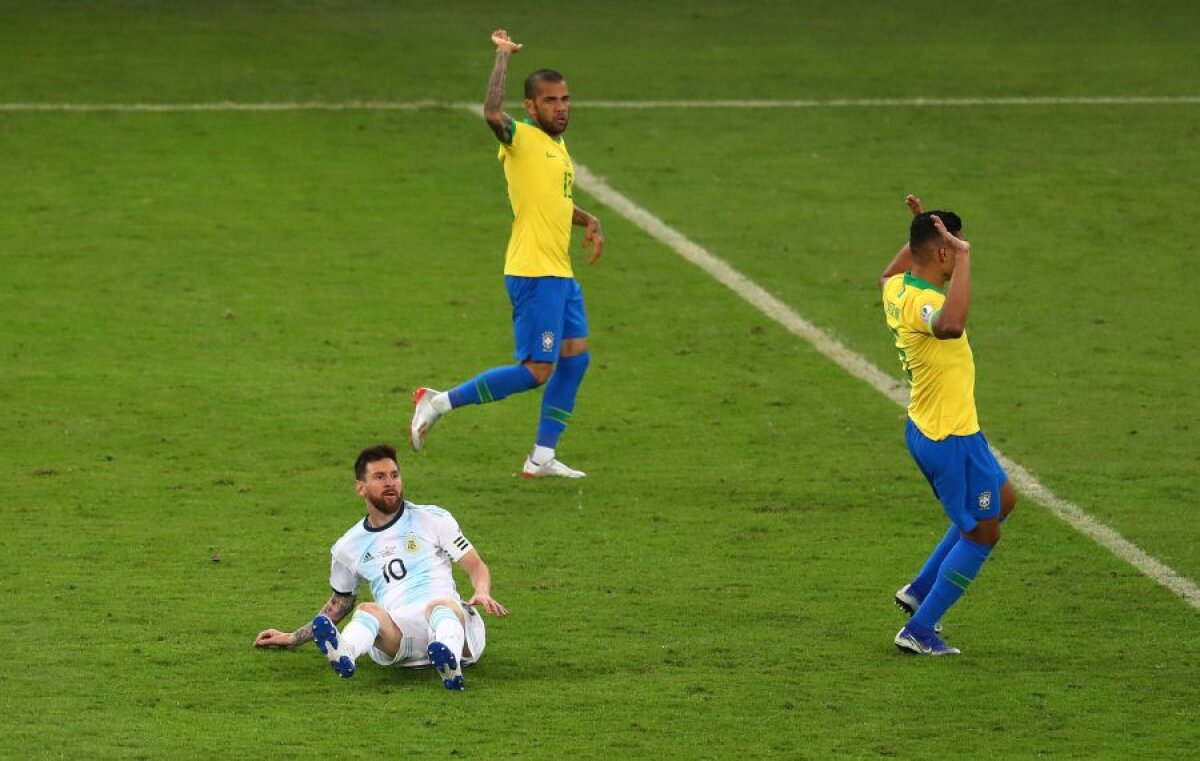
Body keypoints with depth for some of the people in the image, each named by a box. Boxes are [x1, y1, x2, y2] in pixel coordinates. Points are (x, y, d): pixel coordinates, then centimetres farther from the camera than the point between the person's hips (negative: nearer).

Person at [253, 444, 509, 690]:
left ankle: (449, 662, -71)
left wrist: (482, 592, -11)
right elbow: (339, 604, 33)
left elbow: (476, 566, 12)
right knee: (367, 610, -31)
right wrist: (293, 638, 28)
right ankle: (343, 654, -66)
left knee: (441, 605, -36)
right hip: (395, 631, 1)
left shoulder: (433, 519, 13)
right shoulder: (348, 547, 19)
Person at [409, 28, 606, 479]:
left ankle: (542, 458, 14)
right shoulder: (522, 139, -11)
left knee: (575, 355, 8)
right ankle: (438, 403, -2)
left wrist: (589, 221, 15)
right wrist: (502, 56, -24)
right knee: (536, 371, -10)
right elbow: (492, 113, -34)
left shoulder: (558, 145, 16)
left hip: (560, 273, 9)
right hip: (533, 272, -9)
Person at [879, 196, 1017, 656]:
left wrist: (921, 231, 23)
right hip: (951, 439, -10)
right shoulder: (923, 303, -28)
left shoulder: (898, 289, 1)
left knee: (1002, 500, 26)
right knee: (982, 533, 4)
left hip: (926, 429, 10)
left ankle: (920, 591, 29)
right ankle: (919, 631, 9)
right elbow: (951, 325, -54)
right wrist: (964, 257, -48)